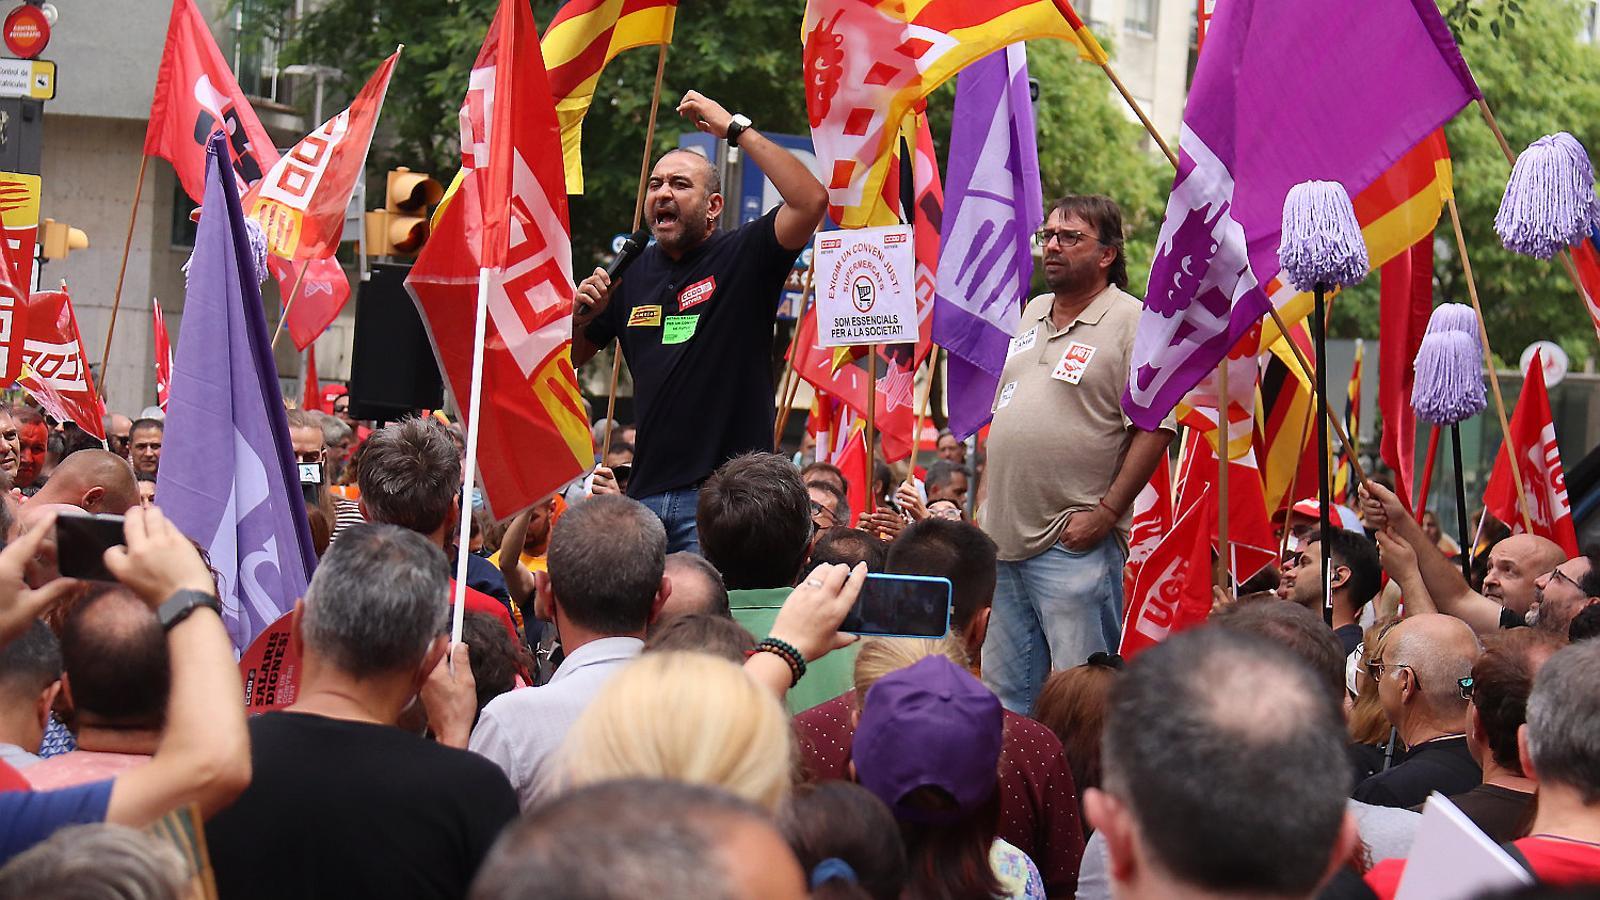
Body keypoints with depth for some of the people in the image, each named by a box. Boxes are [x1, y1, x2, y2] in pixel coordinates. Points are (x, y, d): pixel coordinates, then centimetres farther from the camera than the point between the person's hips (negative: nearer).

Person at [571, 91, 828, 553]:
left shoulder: (742, 257, 0)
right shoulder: (632, 273, 14)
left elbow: (811, 200, -18)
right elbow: (567, 361, 23)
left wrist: (736, 128, -14)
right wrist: (580, 318, 1)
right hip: (647, 493, 5)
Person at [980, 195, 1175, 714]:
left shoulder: (1132, 323, -7)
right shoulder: (1032, 314, 17)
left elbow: (1154, 425, -13)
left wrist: (1106, 512, -17)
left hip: (1074, 542, -8)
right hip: (1002, 536, 8)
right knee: (1004, 693, 12)